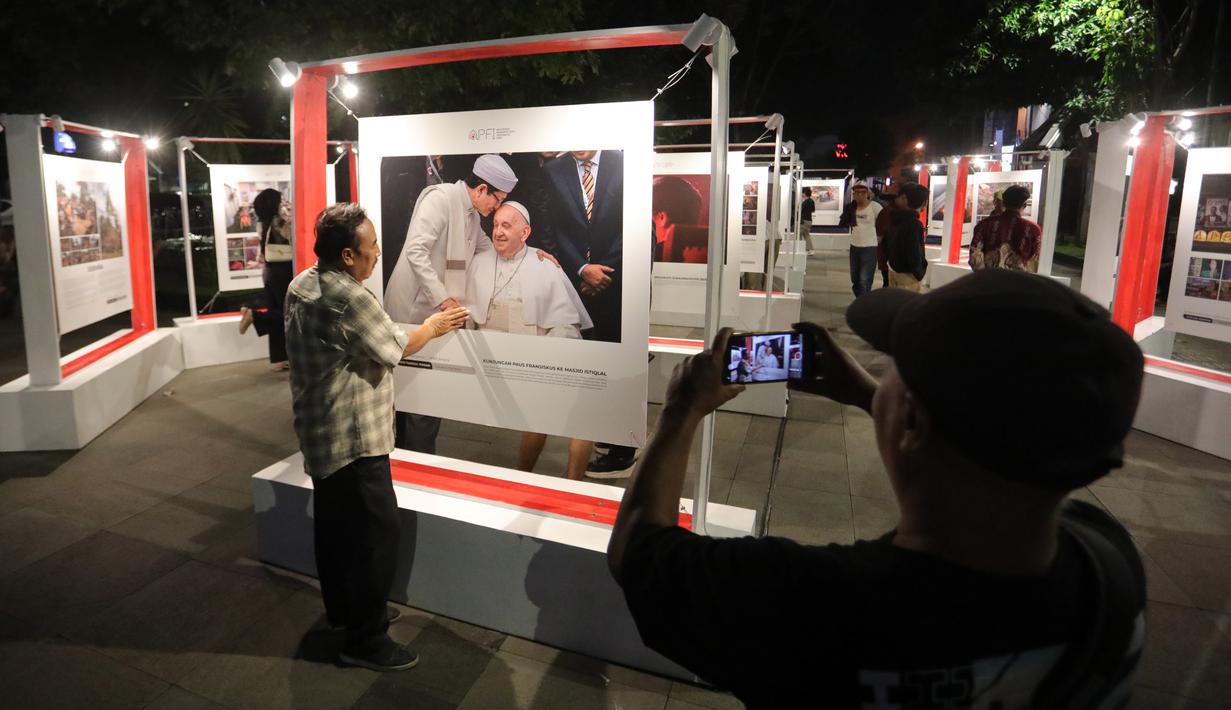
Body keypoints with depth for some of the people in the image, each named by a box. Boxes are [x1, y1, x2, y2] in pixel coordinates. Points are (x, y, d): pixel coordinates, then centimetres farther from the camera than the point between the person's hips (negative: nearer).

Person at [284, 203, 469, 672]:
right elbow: (394, 349, -14)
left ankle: (339, 607, 39)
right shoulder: (351, 299, -25)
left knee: (333, 522, 21)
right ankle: (365, 640, 8)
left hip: (318, 432, 10)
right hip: (352, 438, -10)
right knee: (377, 531, -1)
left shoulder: (301, 285, 5)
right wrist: (433, 326, 3)